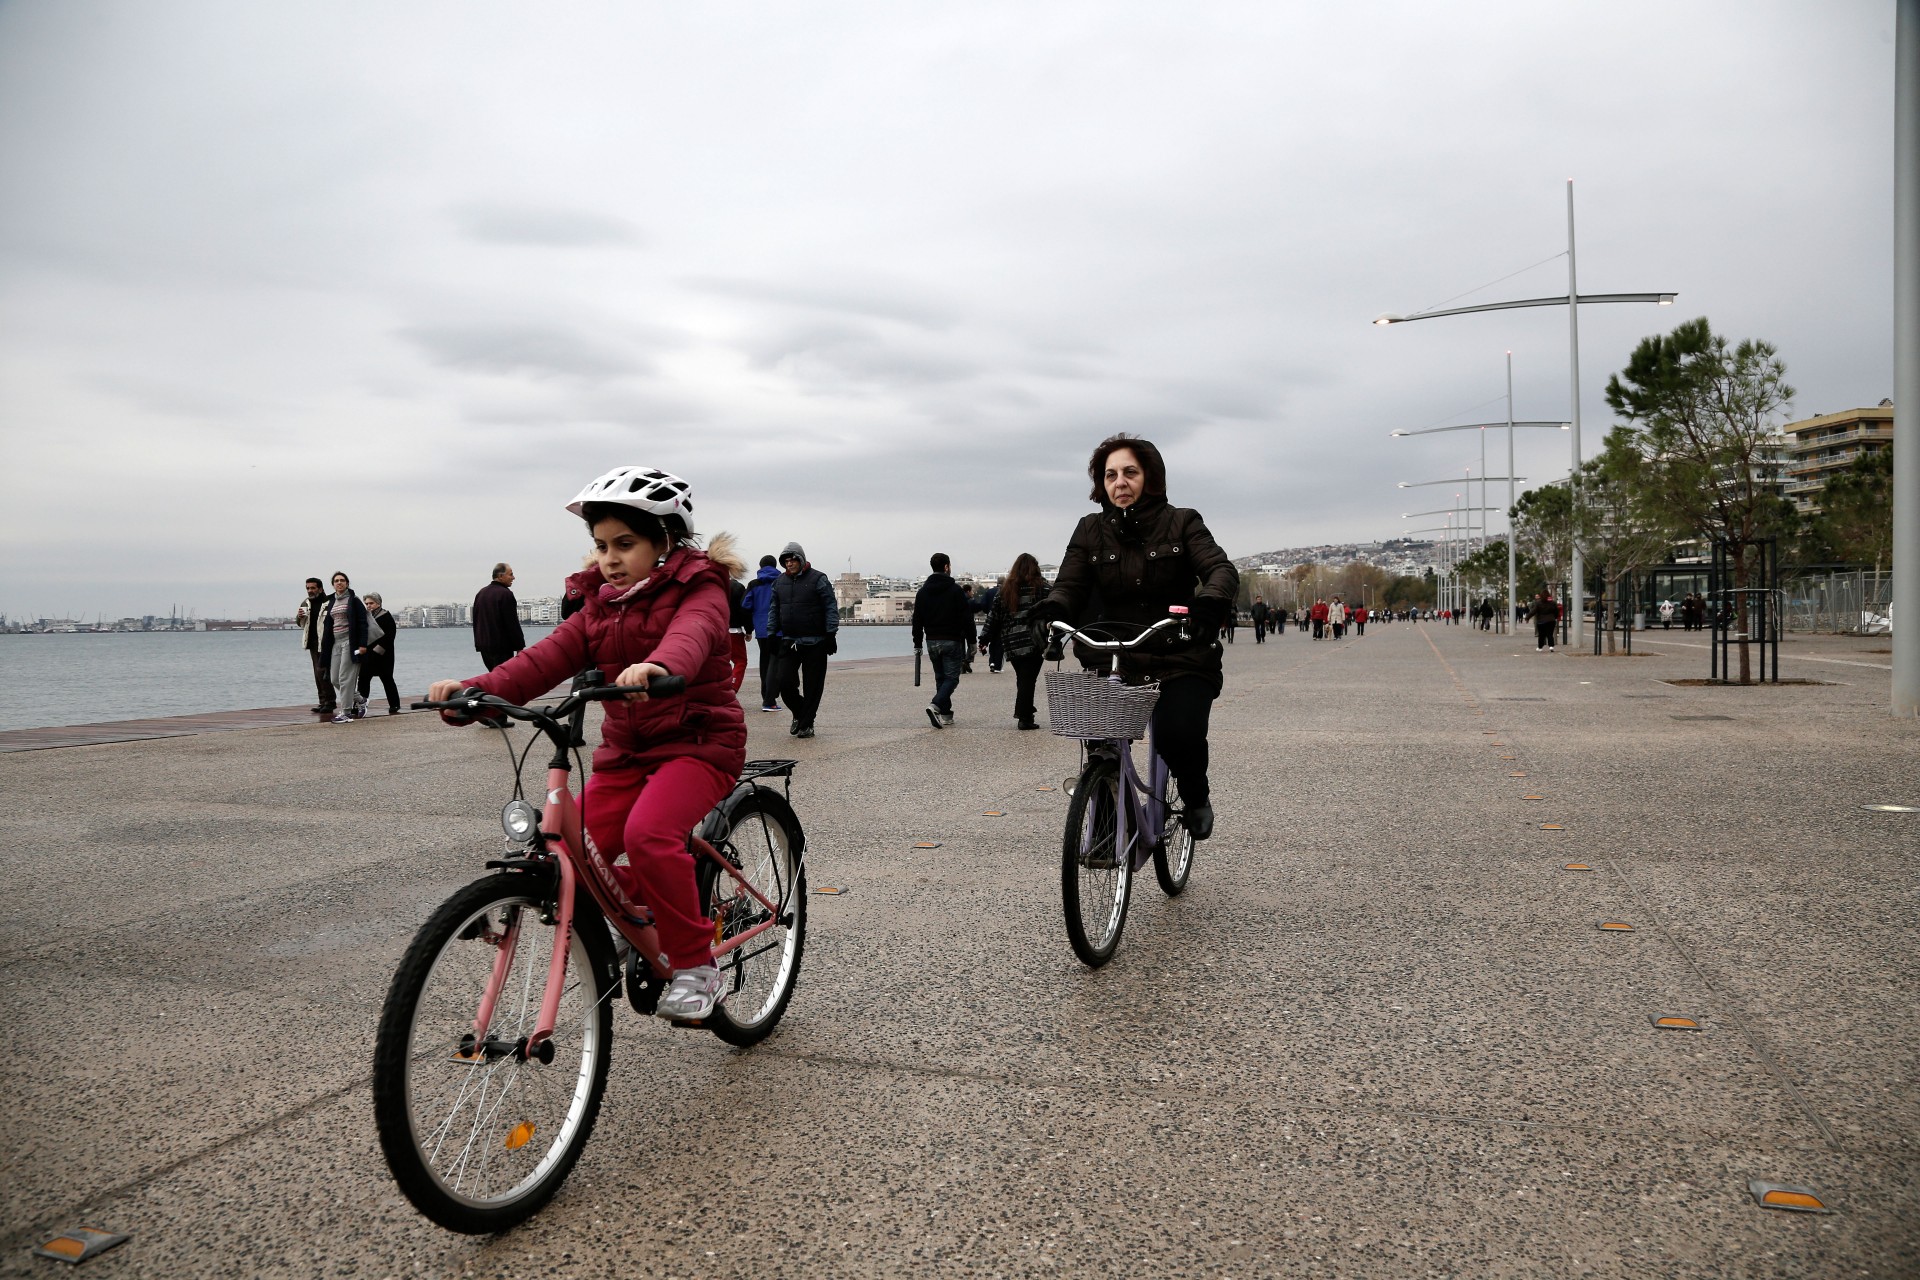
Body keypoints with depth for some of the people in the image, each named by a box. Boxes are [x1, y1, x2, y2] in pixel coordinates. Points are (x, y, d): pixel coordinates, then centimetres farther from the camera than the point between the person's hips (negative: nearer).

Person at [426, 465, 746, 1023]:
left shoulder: (697, 592, -8)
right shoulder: (601, 606, 11)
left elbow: (690, 636, -33)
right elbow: (548, 658, -4)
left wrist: (658, 667, -57)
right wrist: (476, 690, -21)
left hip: (698, 741, -6)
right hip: (626, 751, 6)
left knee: (648, 833, -31)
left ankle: (697, 966, -15)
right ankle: (636, 911, 21)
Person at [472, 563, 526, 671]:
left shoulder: (481, 593, 14)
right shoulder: (505, 594, -13)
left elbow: (475, 620, 19)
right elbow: (513, 623, -15)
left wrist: (478, 642, 22)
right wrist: (519, 647, -11)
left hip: (484, 645, 8)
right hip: (502, 647, -8)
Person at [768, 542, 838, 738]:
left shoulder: (818, 579, -4)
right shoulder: (779, 582, 11)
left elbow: (831, 608, -5)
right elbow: (774, 610, 19)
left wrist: (830, 634, -10)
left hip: (815, 643, -4)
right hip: (789, 642, 4)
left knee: (812, 686, 0)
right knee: (785, 683, -3)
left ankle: (806, 723, 12)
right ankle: (799, 713, 22)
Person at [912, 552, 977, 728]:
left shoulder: (922, 591, 8)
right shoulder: (956, 590, -7)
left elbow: (917, 620, 10)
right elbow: (967, 618, -8)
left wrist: (917, 644, 14)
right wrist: (971, 642, -2)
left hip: (932, 641, 5)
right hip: (952, 641, -5)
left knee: (940, 677, 15)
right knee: (951, 677, -2)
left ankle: (945, 714, 13)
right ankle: (935, 705, -24)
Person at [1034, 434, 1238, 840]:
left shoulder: (1182, 523, 0)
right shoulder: (1090, 531, 6)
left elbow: (1222, 569, -14)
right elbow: (1070, 585, -4)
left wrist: (1210, 602, -38)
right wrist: (1051, 611, -29)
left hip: (1182, 659, -2)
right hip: (1118, 660, 3)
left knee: (1178, 735, -24)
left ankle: (1196, 799, 10)